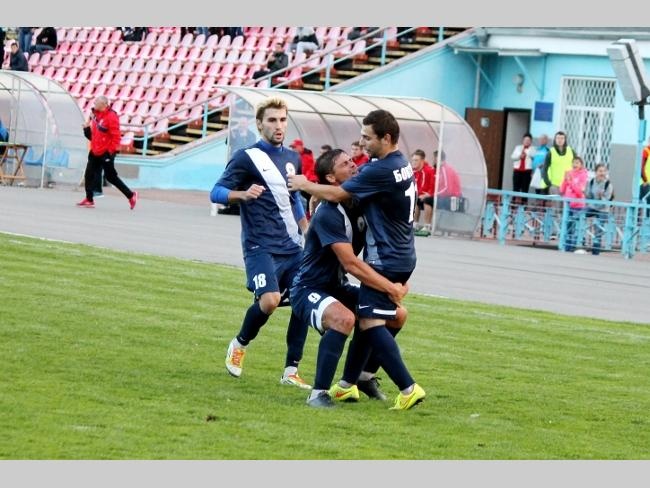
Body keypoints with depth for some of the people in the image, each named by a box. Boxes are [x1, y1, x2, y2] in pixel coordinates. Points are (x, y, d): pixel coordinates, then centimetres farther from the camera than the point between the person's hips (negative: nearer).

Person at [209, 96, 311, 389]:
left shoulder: (292, 158, 14)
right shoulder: (246, 158, -6)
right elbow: (216, 193, -10)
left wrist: (306, 231, 25)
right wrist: (243, 194, -29)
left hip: (291, 247, 7)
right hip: (261, 246, -7)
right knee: (270, 299, -23)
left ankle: (291, 370, 7)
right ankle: (240, 345, 6)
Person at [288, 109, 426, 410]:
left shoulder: (382, 170, -21)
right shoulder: (400, 164, 10)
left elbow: (336, 194, -15)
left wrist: (305, 185, 2)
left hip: (386, 260, -10)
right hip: (400, 257, 10)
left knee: (371, 322, -13)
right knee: (366, 317, 17)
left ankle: (408, 388, -19)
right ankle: (348, 384, 24)